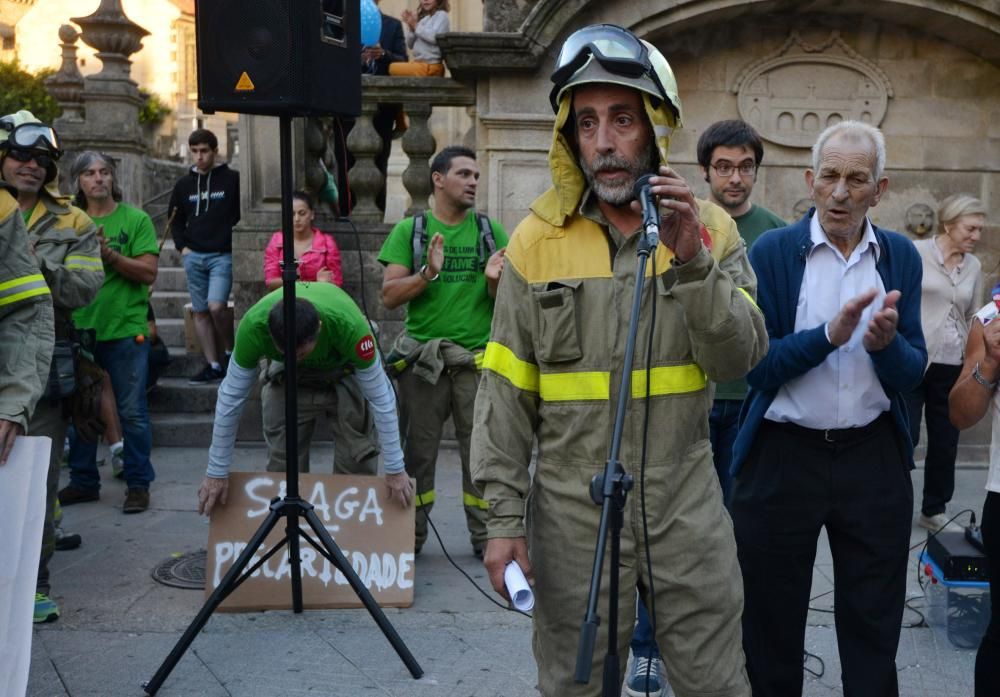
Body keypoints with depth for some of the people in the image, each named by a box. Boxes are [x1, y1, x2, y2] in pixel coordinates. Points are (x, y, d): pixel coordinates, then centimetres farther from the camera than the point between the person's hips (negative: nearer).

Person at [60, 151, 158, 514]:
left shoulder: (135, 219, -2)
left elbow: (149, 272, -9)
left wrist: (109, 254, -21)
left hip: (125, 330, -4)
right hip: (80, 328, 4)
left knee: (132, 412, 1)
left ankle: (138, 484, 12)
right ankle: (83, 481, 25)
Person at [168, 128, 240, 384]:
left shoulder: (232, 179, -2)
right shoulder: (184, 184, 10)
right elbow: (175, 219, 20)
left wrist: (236, 244, -5)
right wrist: (182, 246, 8)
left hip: (222, 255, -5)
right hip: (193, 256, 5)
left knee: (216, 306, -19)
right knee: (200, 312, 5)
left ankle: (231, 349, 6)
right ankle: (214, 366, 12)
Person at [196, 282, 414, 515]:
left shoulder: (349, 324, -44)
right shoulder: (253, 326, -39)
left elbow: (381, 398, -33)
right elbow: (230, 398, -26)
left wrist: (395, 470, -27)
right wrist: (216, 473, -20)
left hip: (345, 366, -1)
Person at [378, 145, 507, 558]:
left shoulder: (490, 230, 10)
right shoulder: (410, 230, 6)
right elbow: (390, 296, -1)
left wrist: (494, 281, -13)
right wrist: (427, 274, -16)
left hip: (478, 357, 1)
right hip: (422, 359, -1)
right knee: (418, 450, 6)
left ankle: (484, 535, 14)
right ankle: (411, 534, 19)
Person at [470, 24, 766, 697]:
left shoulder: (709, 229, 1)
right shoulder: (536, 240, -2)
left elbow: (740, 358, -8)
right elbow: (506, 393, -1)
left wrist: (692, 262, -21)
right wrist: (504, 518, -4)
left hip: (687, 507, 1)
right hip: (571, 511, 0)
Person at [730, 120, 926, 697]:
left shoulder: (901, 256, 2)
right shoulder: (773, 252, -6)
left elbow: (912, 373, 0)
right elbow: (759, 366, -11)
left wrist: (887, 343, -21)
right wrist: (829, 335, -24)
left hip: (874, 458, 2)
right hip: (784, 456, -2)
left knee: (874, 627, 14)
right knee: (772, 620, 13)